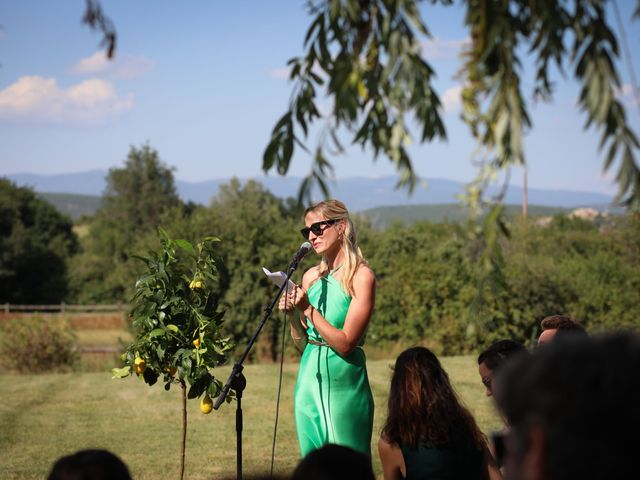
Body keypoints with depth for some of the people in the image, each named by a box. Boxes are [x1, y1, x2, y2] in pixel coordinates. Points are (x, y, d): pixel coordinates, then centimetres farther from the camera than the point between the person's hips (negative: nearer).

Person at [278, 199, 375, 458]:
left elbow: (345, 343, -17)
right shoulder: (311, 276, 8)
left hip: (344, 381, -6)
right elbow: (302, 344, 13)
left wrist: (308, 309, -17)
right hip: (309, 377, 6)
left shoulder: (361, 276, -10)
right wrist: (292, 314, -4)